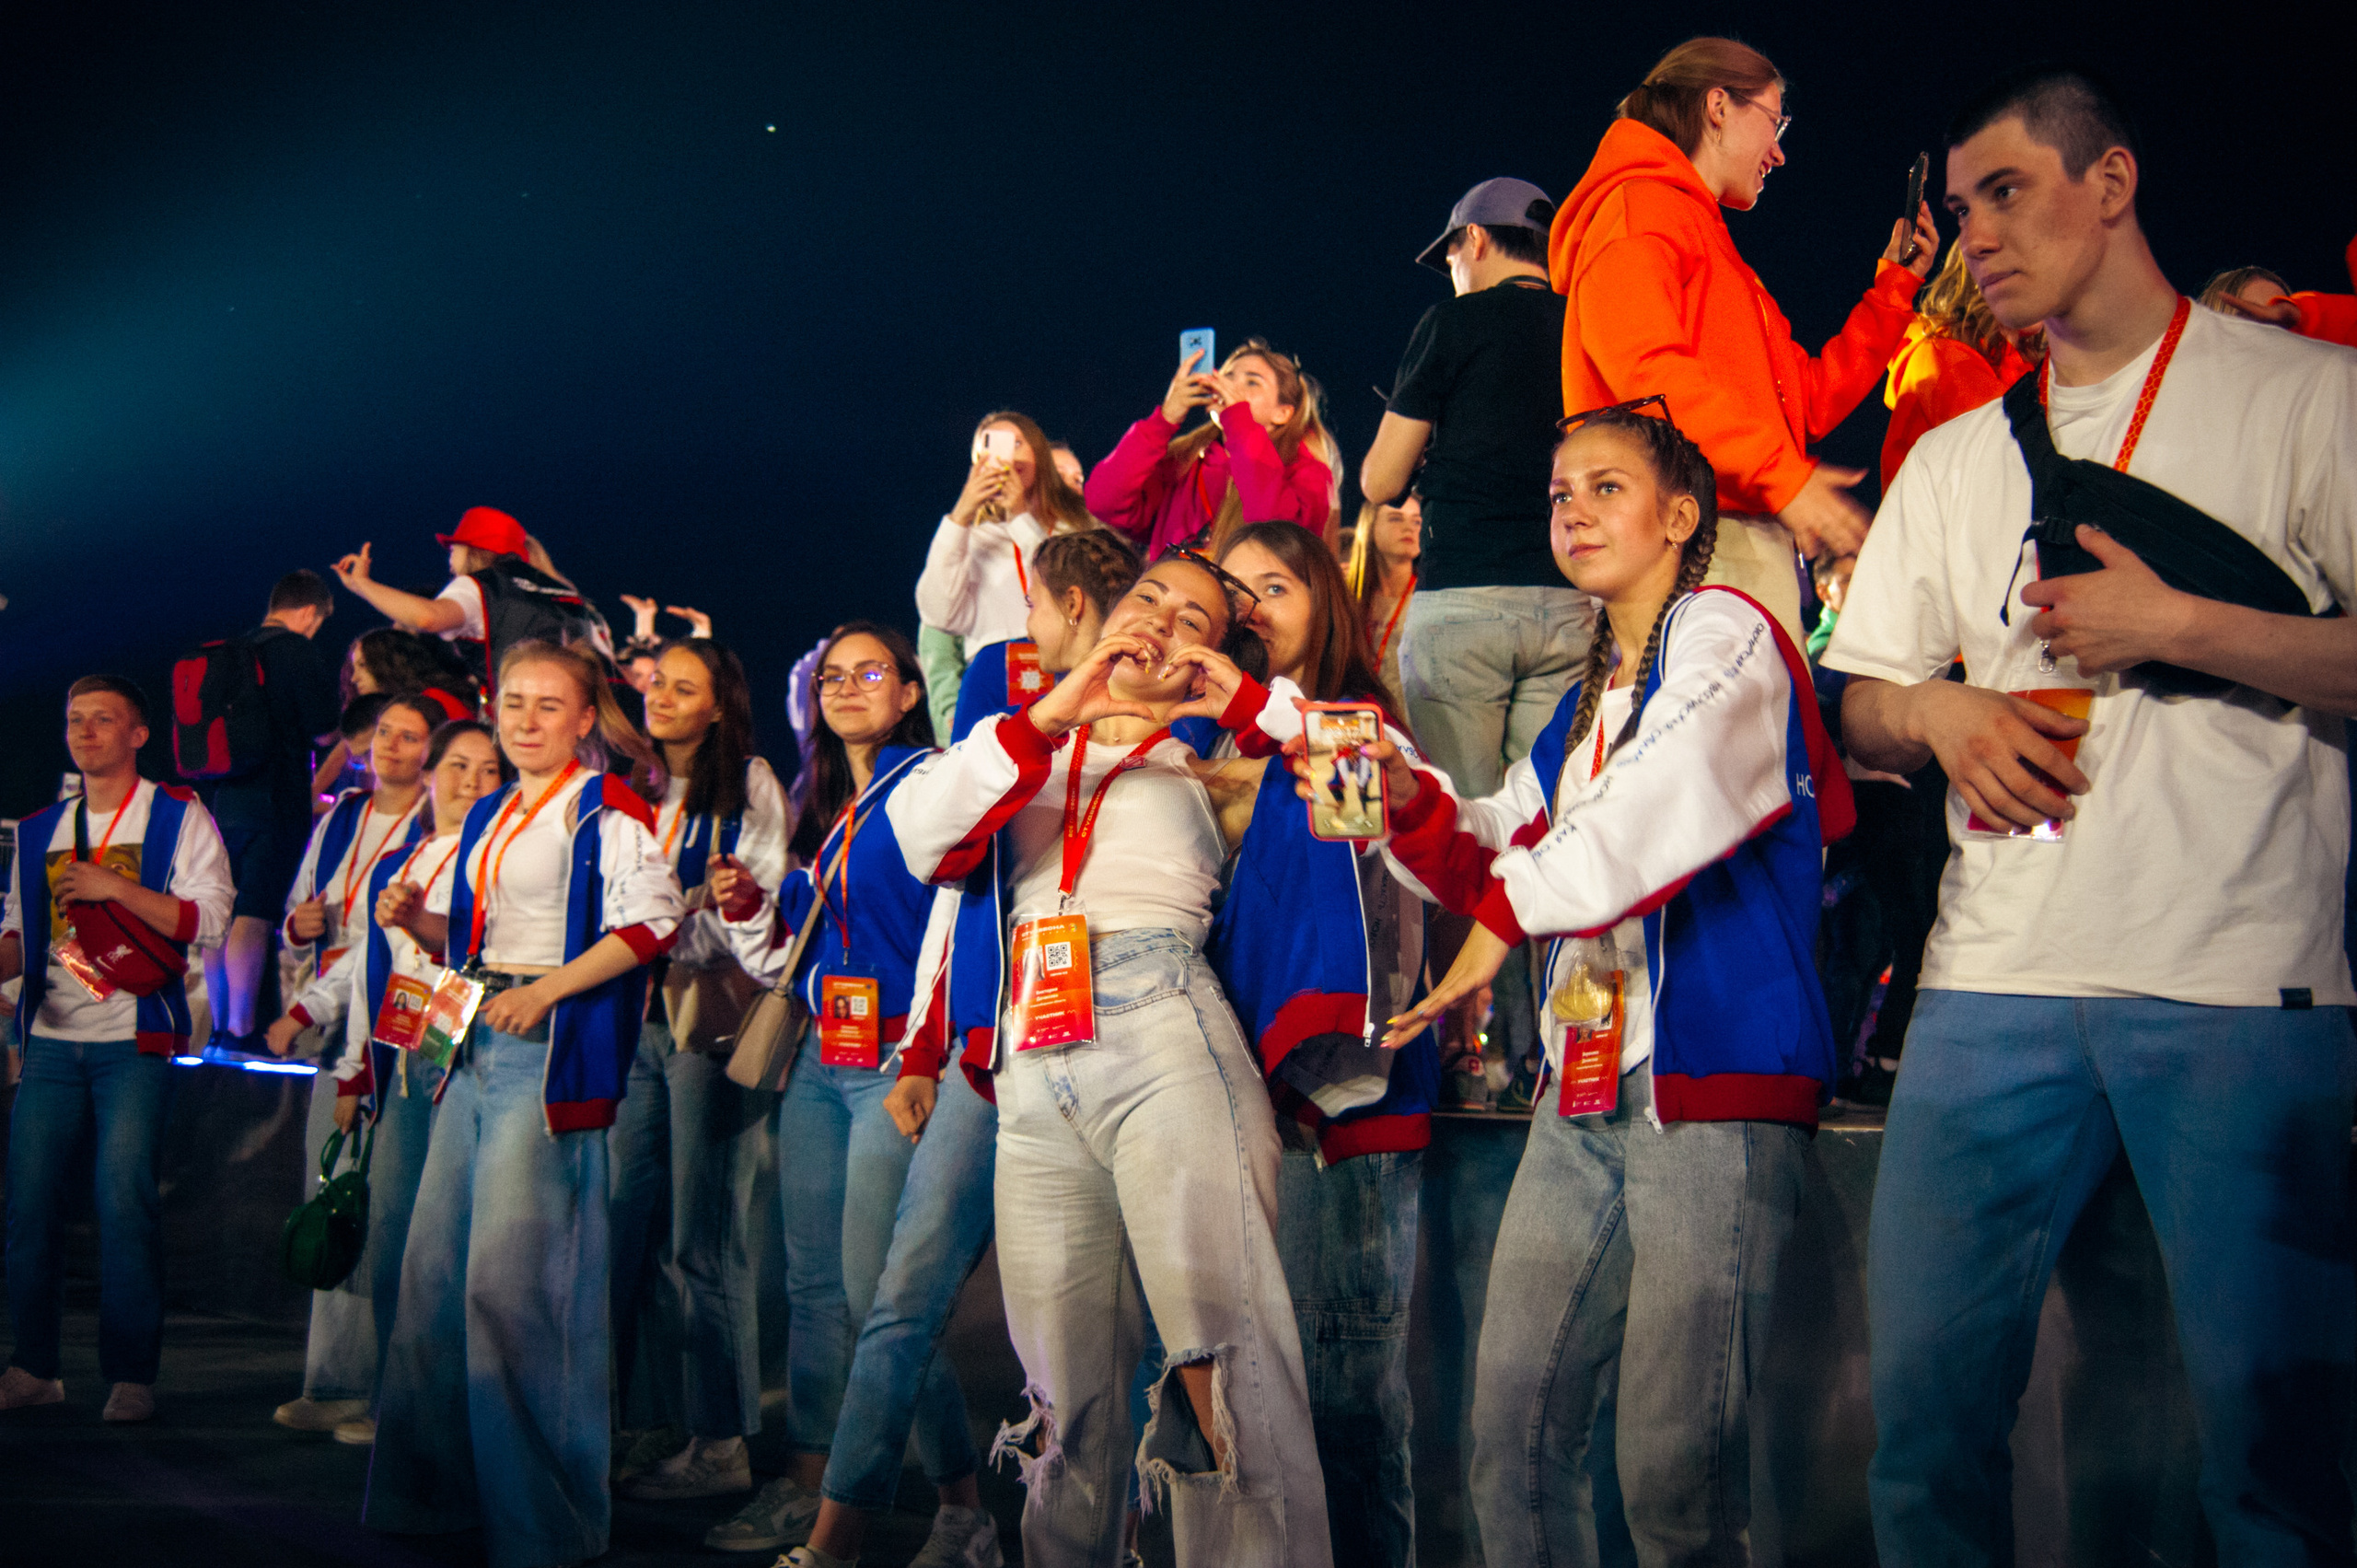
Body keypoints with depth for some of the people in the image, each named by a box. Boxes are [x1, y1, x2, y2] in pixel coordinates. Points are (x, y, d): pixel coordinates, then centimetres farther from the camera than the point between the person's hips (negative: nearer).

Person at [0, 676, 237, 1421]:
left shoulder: (178, 817, 2)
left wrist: (116, 887, -13)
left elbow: (210, 920, -7)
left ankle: (131, 1375, -2)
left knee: (125, 1198, -9)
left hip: (134, 1039, -4)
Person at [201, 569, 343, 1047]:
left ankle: (219, 1027, 15)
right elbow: (324, 733, -7)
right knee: (253, 917, -8)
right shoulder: (298, 652, -7)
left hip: (221, 798, 7)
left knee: (221, 917, 10)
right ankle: (240, 1028, -10)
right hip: (274, 801, -7)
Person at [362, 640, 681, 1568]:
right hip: (474, 1042, 8)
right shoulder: (489, 815, 19)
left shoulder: (608, 809, -6)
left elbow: (651, 921, -16)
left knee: (511, 1279, -10)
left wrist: (545, 992, -21)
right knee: (436, 1263, 9)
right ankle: (438, 1483, 22)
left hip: (552, 1048, -8)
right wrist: (419, 920, 4)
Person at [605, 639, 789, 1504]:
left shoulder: (750, 786, -1)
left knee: (703, 1238, -7)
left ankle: (722, 1441, 0)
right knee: (636, 1228, 6)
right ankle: (672, 1422, 15)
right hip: (635, 1018, 7)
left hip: (713, 1019, -7)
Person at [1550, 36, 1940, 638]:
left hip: (1753, 538, 9)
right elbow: (1642, 363, -16)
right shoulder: (1639, 206, 2)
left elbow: (1810, 401, 28)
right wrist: (1781, 475, -19)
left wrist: (1893, 288, 29)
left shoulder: (1716, 250, 32)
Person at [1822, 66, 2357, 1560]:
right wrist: (1942, 715, 0)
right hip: (1998, 982, 4)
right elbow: (1864, 705, 21)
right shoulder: (1953, 459, 20)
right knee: (1925, 1388, 2)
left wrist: (2173, 624, -9)